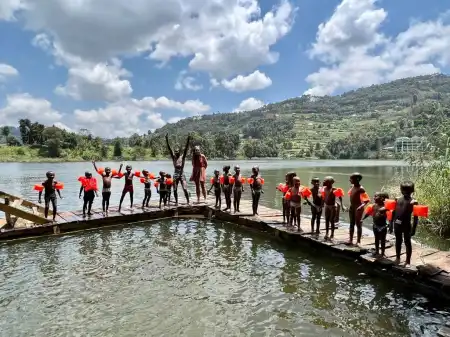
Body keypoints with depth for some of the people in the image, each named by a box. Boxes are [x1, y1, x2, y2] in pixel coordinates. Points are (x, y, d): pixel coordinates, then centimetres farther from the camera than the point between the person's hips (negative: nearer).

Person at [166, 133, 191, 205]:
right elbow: (169, 149, -2)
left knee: (185, 189, -8)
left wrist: (188, 140, -14)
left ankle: (188, 201, 0)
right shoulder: (173, 157, 5)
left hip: (182, 175, -2)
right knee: (175, 190, 6)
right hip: (175, 175, 2)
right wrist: (167, 140, -11)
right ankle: (176, 201, 18)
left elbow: (186, 149, -5)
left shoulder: (182, 157, 4)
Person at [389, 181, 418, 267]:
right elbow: (394, 212, 9)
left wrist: (413, 228, -11)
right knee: (398, 241, 17)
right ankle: (397, 258, 33)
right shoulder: (398, 199, 5)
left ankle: (408, 261, 19)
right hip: (397, 224, 4)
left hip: (406, 225, -4)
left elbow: (415, 217, -9)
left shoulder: (413, 202, -7)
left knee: (407, 242, 7)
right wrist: (391, 224, 8)